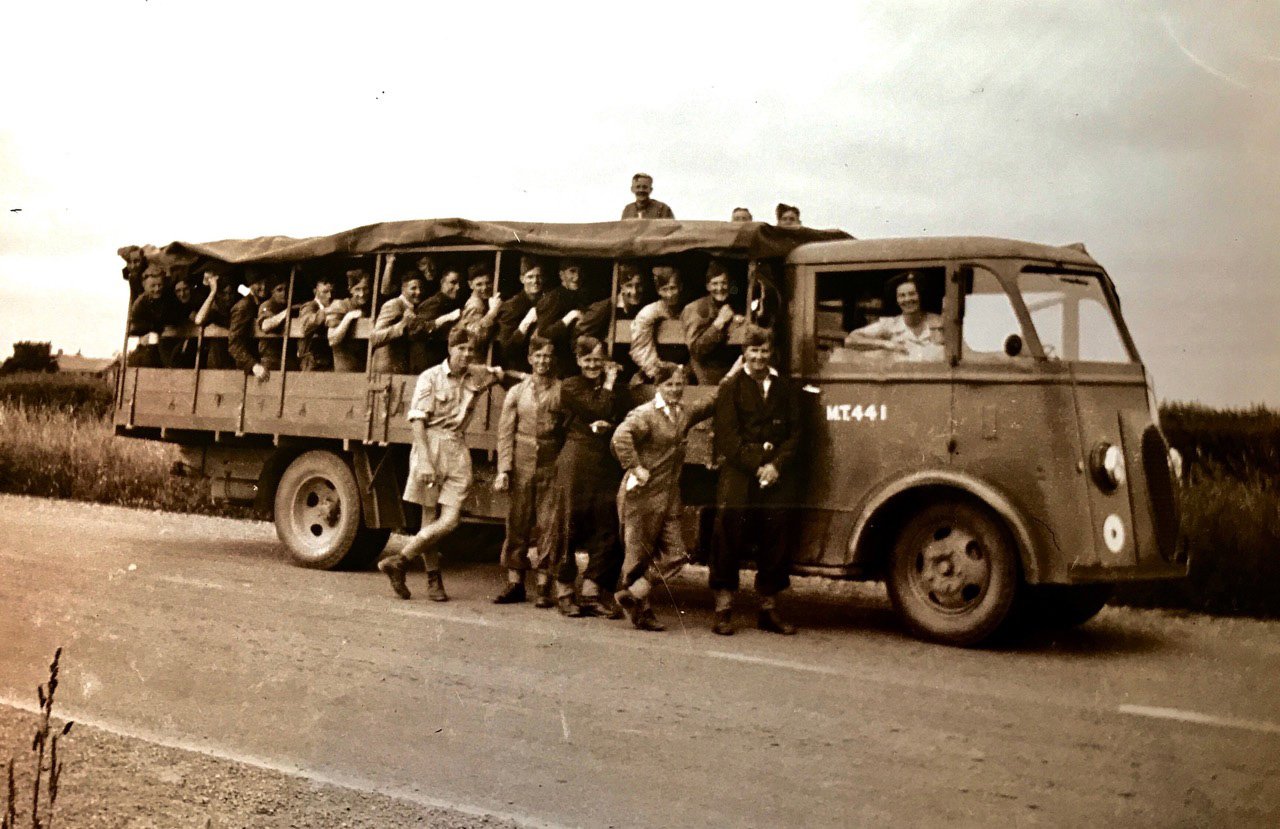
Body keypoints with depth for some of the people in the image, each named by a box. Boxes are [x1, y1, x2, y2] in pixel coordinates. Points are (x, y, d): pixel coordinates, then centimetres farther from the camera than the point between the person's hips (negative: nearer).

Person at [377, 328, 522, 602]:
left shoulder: (478, 376, 11)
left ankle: (398, 561, 7)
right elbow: (417, 421, -8)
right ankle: (434, 579, 11)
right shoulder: (430, 377, -4)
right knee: (430, 517, 1)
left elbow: (501, 373, 33)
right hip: (430, 446, -4)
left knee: (450, 519, -6)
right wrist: (424, 461, -18)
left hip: (457, 450, 4)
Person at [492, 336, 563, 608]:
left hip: (551, 465, -2)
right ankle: (514, 583, 14)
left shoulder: (564, 391, 2)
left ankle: (544, 587, 6)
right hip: (521, 464, 2)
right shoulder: (517, 392, 9)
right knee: (517, 524, 5)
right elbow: (505, 433, 7)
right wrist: (504, 469, -2)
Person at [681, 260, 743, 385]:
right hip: (709, 378, -4)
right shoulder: (695, 309, -9)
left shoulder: (734, 306, 7)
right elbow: (695, 350, -19)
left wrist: (742, 323, -3)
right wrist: (719, 322, -24)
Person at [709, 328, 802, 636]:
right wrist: (756, 468, -12)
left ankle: (769, 610, 15)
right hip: (738, 473, -3)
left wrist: (776, 465, -7)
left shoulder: (785, 387, 13)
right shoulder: (731, 387, 4)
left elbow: (795, 432, 8)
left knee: (776, 539, 5)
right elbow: (728, 436, -3)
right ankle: (723, 610, 1)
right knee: (730, 537, -6)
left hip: (777, 474, 3)